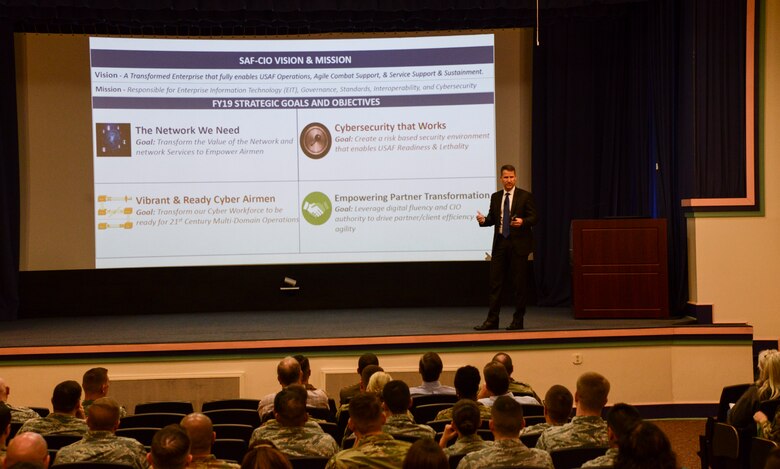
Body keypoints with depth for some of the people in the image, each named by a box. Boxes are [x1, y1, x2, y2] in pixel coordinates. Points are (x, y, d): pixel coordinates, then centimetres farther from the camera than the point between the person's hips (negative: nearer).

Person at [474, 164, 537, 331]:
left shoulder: (525, 196, -2)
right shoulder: (495, 197, 11)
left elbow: (534, 218, -5)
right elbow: (492, 218, 13)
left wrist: (523, 221, -25)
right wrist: (483, 220, -9)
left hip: (519, 244, -4)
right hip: (500, 243, 4)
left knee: (519, 283, 2)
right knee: (495, 282, 2)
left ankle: (518, 321, 10)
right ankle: (492, 320, 5)